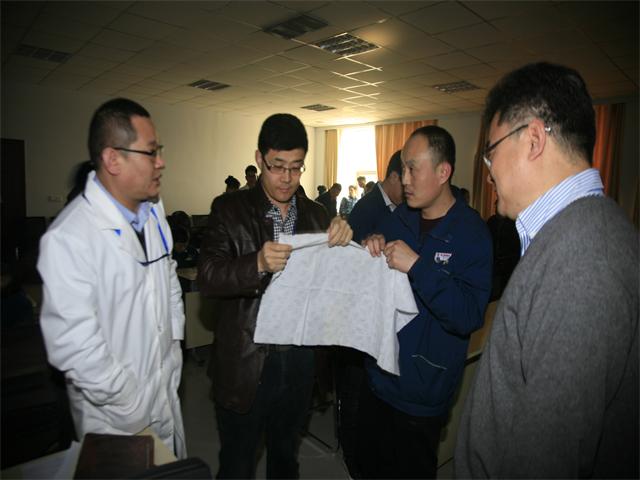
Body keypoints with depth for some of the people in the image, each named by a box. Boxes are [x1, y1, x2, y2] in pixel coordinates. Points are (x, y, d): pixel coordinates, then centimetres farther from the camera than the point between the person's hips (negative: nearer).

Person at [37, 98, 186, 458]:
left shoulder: (153, 210, -1)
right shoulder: (67, 238, -25)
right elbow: (74, 342, -24)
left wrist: (175, 341, 9)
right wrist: (133, 406, -15)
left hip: (167, 388, 6)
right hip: (115, 414, -6)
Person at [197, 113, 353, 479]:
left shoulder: (316, 214, 3)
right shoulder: (231, 210, -9)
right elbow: (207, 277, -17)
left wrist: (343, 239, -17)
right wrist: (257, 264, -35)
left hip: (300, 362, 4)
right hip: (246, 364, -3)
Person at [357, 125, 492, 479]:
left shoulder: (472, 234, -17)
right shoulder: (398, 219, 0)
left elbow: (470, 316, -26)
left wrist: (417, 266, -32)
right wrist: (370, 252, -12)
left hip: (422, 394, -5)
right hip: (377, 379, 6)